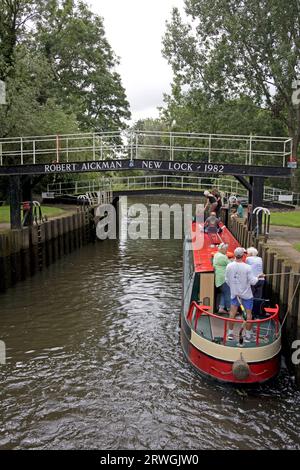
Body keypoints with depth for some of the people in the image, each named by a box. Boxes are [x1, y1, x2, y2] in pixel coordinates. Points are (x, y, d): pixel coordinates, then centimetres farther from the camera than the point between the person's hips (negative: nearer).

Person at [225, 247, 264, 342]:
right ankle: (248, 336, 14)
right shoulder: (247, 267, -20)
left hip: (234, 293, 3)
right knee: (248, 314, 8)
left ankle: (230, 333, 19)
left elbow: (227, 280, 1)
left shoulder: (229, 266, -10)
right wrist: (257, 278, 7)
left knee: (233, 312, 13)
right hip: (246, 294, -3)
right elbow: (252, 281, -14)